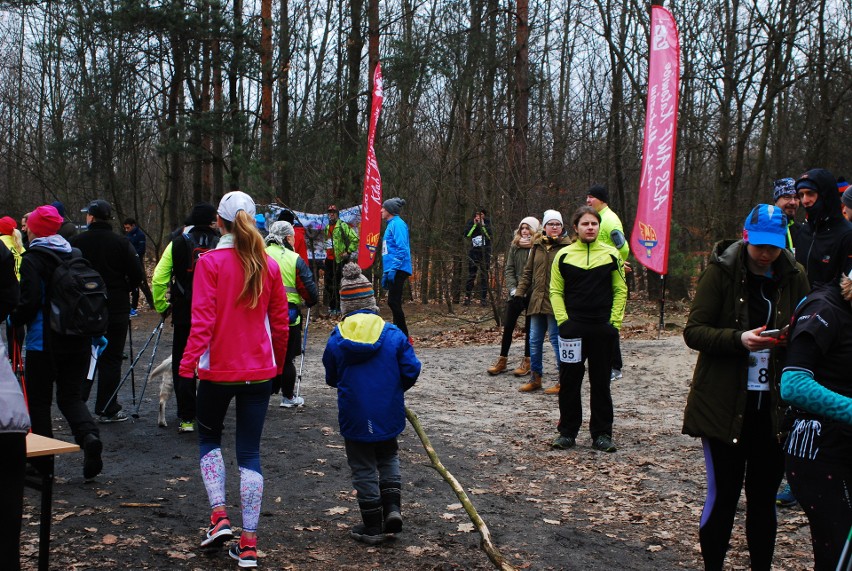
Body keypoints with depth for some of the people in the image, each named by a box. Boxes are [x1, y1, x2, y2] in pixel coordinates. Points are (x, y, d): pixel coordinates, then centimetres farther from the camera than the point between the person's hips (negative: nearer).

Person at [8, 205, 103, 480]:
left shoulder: (32, 260, -10)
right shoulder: (77, 255, 6)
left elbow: (30, 302, -16)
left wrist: (13, 320, 2)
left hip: (44, 341, -5)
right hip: (79, 341, 5)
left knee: (39, 399, 8)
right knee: (70, 395, 13)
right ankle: (89, 435, -14)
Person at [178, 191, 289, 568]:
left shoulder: (210, 262, -9)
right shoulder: (268, 265, 1)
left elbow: (202, 320, -17)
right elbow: (280, 322, 7)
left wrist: (188, 364, -19)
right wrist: (278, 364, 19)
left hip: (218, 369, -2)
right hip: (259, 370, 3)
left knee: (209, 438, 21)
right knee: (250, 452, 8)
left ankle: (219, 516, 5)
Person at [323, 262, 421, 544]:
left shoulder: (337, 339, -7)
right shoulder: (393, 334, -8)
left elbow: (331, 378, 4)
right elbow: (411, 370, -5)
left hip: (355, 416, -1)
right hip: (389, 414, 1)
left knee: (363, 467, 10)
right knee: (388, 458, 24)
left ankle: (372, 526, 16)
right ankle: (392, 506, 9)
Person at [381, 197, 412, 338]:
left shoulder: (397, 224, -8)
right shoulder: (391, 225, 22)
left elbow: (402, 248, -17)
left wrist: (393, 268, -22)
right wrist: (385, 273, 24)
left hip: (398, 271, -10)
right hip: (392, 271, 10)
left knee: (393, 302, -13)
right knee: (394, 303, 10)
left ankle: (404, 337, -11)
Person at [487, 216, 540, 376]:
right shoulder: (515, 246, 6)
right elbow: (509, 269, 6)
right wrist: (513, 288, -7)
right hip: (516, 294, 4)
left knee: (529, 328, 7)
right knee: (508, 326, 6)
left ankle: (527, 362, 16)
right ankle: (502, 360, 16)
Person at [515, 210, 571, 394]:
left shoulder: (567, 247, -3)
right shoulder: (538, 245, 13)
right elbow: (528, 271, 18)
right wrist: (520, 292, 12)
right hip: (537, 301, 6)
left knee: (557, 339, -3)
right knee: (534, 340, 10)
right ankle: (535, 378, 22)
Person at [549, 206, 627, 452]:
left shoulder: (611, 255, 2)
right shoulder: (564, 256, 2)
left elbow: (620, 291, 6)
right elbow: (556, 291, 4)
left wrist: (614, 322, -3)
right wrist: (562, 320, -7)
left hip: (602, 329, 0)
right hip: (572, 329, 0)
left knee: (601, 383, 7)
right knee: (569, 381, 4)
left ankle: (602, 434, 15)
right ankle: (567, 432, 15)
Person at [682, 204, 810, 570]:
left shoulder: (794, 276, 3)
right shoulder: (721, 271, -6)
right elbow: (693, 331, -9)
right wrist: (739, 339, -25)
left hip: (773, 404, 3)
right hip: (724, 403, -3)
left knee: (764, 495, 12)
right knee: (723, 495, 2)